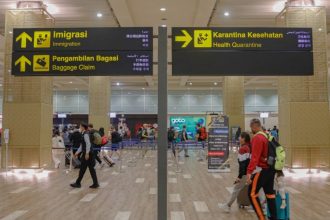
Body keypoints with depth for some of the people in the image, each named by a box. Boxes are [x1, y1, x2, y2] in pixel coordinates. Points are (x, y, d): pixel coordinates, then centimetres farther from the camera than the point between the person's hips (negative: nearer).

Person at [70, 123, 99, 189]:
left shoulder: (85, 134, -13)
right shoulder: (84, 134, 16)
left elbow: (88, 144, -22)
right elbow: (82, 145, 21)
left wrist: (87, 153, -24)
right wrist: (77, 153, 21)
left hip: (87, 153, -10)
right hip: (86, 153, 10)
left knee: (82, 168, 1)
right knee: (91, 168, 9)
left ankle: (78, 183, 11)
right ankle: (95, 183, 11)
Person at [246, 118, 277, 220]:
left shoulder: (257, 138, -17)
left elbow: (254, 157, -25)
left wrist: (249, 172, -26)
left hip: (262, 170, -9)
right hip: (271, 169, 9)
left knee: (252, 194, -1)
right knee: (270, 193, 15)